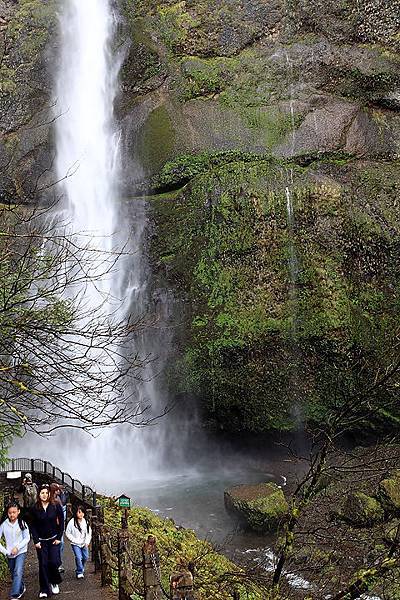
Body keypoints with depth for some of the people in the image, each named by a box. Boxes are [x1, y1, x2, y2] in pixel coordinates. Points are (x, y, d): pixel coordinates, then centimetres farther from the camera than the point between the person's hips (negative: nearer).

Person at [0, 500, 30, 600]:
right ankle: (21, 589, 39)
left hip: (21, 551, -3)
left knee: (18, 573, -18)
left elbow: (27, 538, -5)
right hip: (9, 554, 3)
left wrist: (17, 547, -16)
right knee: (14, 574, 16)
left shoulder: (22, 523, -10)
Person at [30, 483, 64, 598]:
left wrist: (59, 537, -4)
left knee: (54, 562, -7)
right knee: (43, 564, -2)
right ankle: (44, 590, 6)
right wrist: (36, 541, -6)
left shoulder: (56, 506, -6)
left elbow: (61, 522, -1)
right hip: (41, 541, 1)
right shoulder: (35, 509, -3)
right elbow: (33, 526, 2)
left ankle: (54, 583, 19)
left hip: (54, 540, -1)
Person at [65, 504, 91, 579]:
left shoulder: (86, 522, -5)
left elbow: (89, 532, 4)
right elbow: (68, 533, -8)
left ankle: (80, 569, 38)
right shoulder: (72, 522, -15)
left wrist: (87, 542, -6)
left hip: (84, 544, 4)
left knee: (85, 557, 11)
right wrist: (75, 540, -14)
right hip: (75, 544, -4)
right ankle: (79, 572, 3)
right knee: (78, 557, -14)